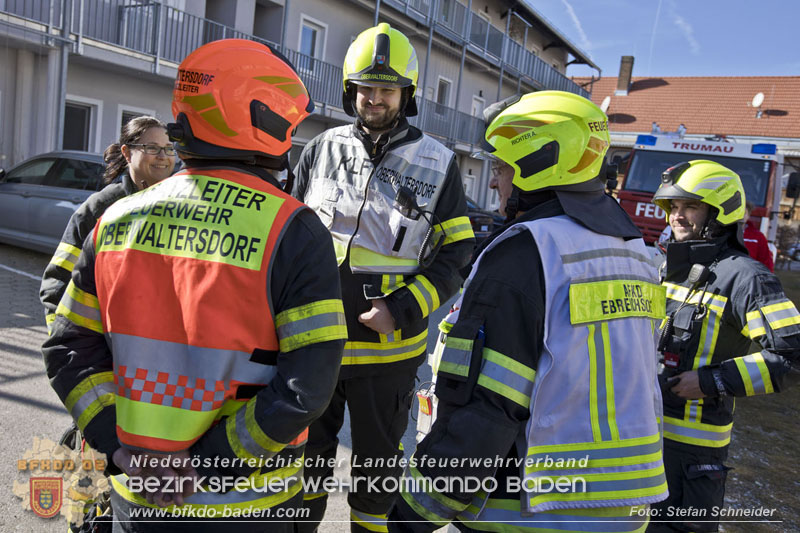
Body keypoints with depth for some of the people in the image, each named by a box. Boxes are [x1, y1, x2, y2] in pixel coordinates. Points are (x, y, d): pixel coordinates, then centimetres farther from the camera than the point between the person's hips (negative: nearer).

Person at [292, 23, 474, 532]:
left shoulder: (438, 163, -3)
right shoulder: (322, 150, 3)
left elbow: (456, 253, -3)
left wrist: (404, 311, -16)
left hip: (388, 345, -2)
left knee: (378, 461, 16)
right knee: (309, 450, 20)